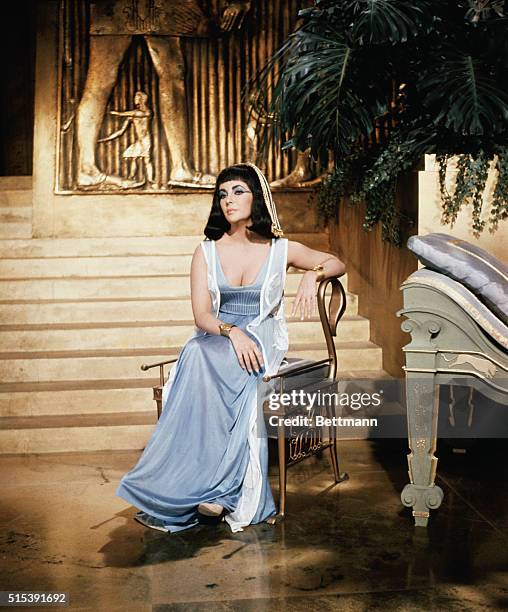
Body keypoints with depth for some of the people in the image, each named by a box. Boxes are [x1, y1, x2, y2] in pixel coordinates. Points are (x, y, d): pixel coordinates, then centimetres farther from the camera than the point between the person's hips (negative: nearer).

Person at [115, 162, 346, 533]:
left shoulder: (280, 249, 7)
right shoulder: (207, 252, 8)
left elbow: (337, 263, 16)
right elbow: (202, 315, -1)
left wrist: (313, 275, -7)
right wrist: (232, 331, -22)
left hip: (262, 342, -1)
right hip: (216, 338, 2)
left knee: (217, 364, -36)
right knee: (197, 357, -36)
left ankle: (217, 489, -33)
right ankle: (218, 488, -35)